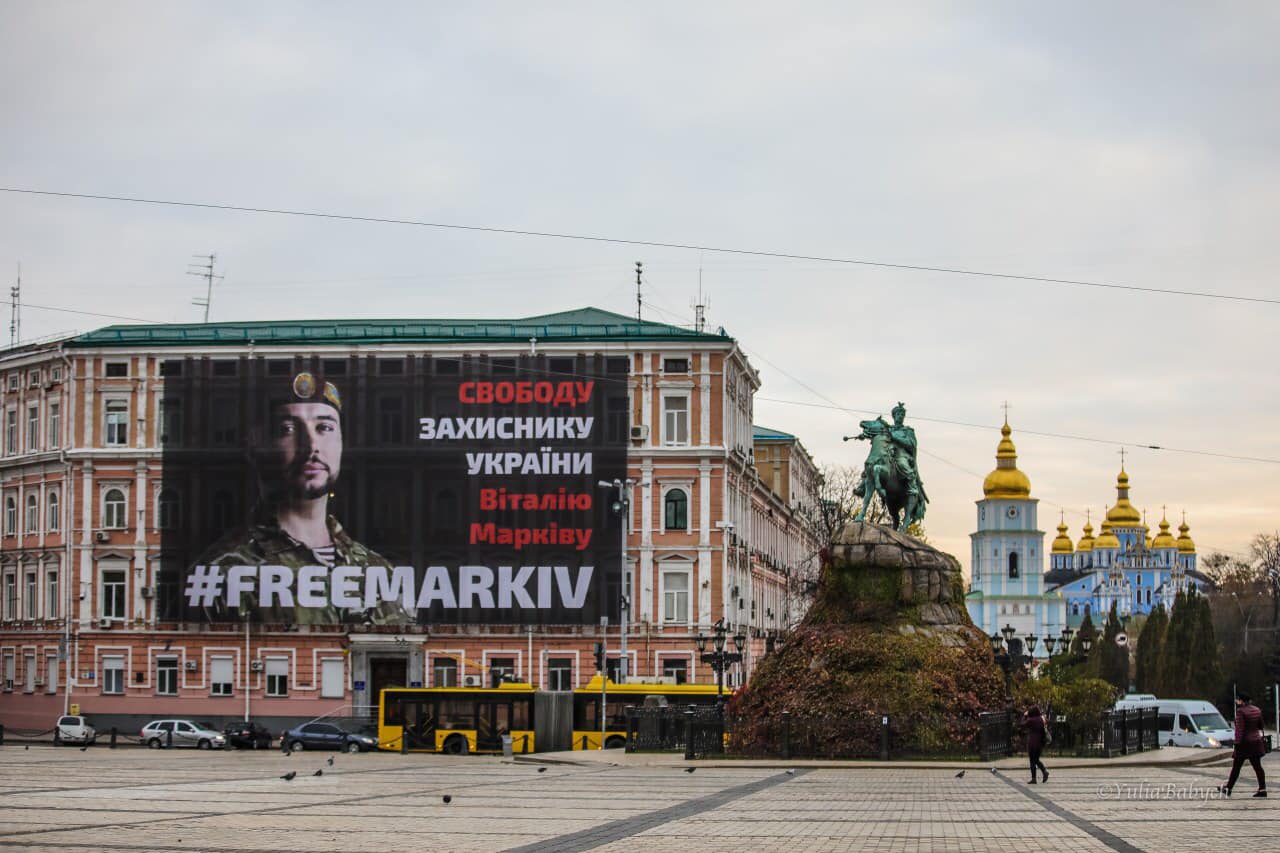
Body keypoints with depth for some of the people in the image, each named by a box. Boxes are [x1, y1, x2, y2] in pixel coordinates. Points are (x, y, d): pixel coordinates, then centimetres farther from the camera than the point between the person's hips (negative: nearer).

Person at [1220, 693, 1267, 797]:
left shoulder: (1240, 711, -15)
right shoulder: (1256, 710, 8)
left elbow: (1239, 729, -19)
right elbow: (1260, 726, 15)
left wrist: (1237, 744, -17)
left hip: (1244, 742, -7)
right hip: (1256, 742, 7)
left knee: (1236, 767, 3)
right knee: (1257, 766, 7)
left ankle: (1228, 788, 12)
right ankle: (1262, 789, 2)